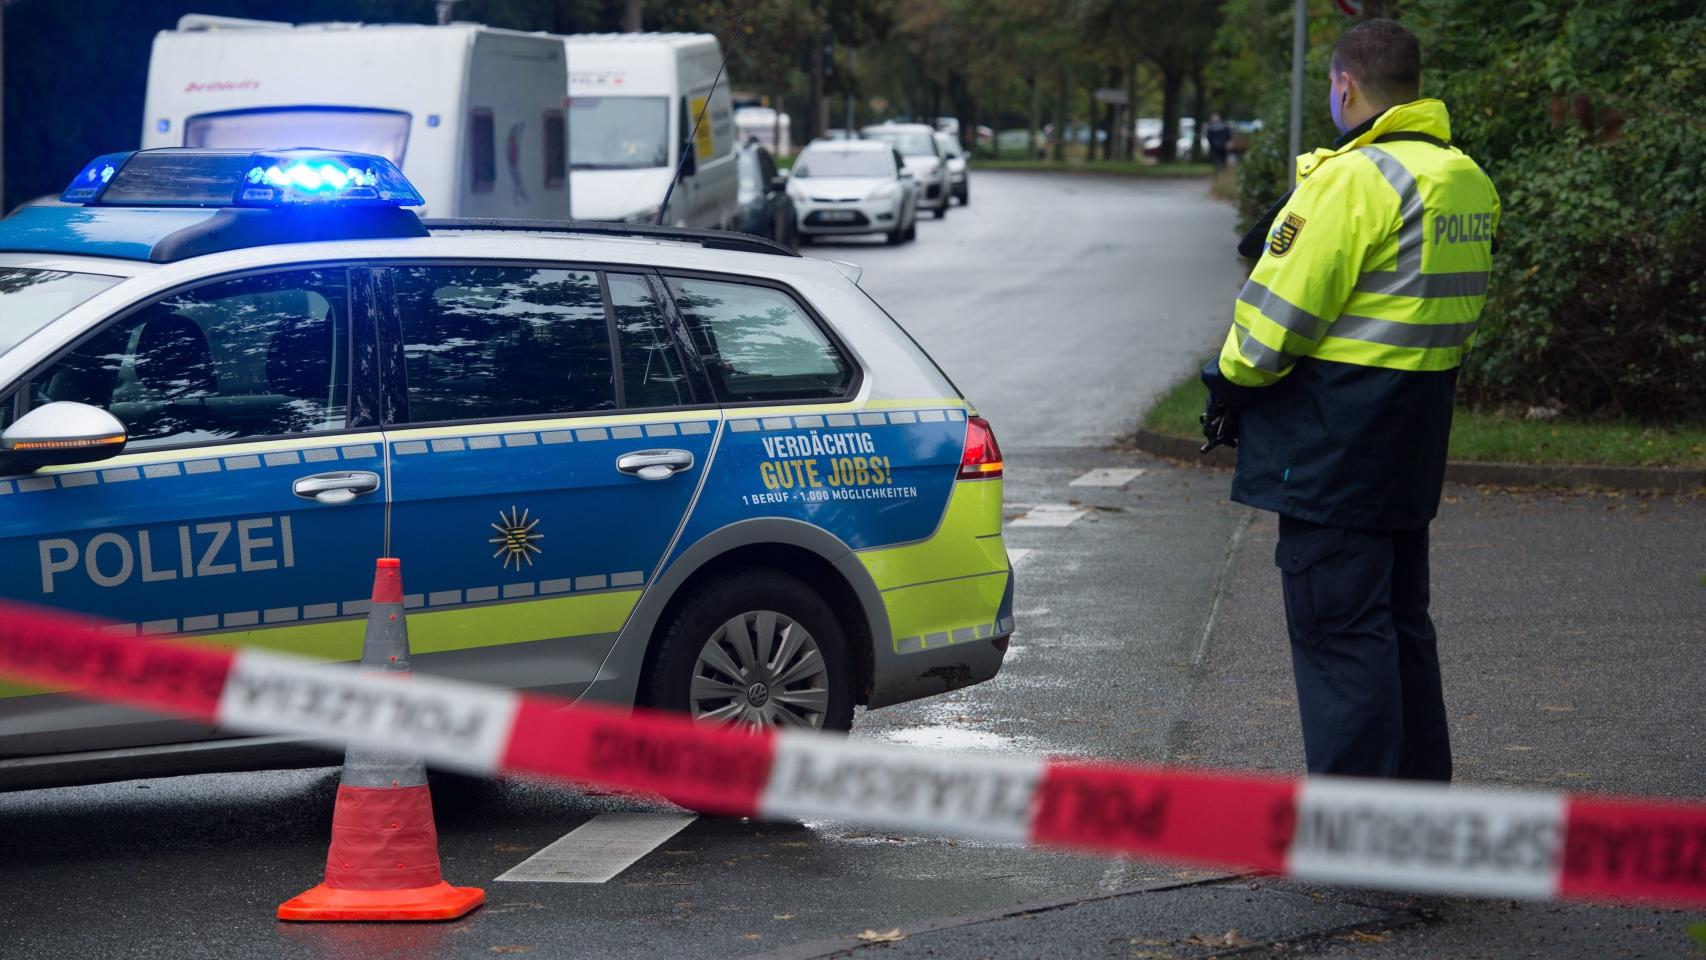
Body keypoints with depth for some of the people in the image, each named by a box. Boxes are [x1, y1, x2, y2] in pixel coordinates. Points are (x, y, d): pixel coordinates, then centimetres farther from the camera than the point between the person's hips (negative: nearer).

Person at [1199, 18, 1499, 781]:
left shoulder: (1358, 179, -17)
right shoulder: (1469, 183, 10)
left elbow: (1282, 310, -15)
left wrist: (1231, 382, 0)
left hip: (1336, 441, -9)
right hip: (1415, 445, 9)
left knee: (1337, 630, -5)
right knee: (1400, 620, 18)